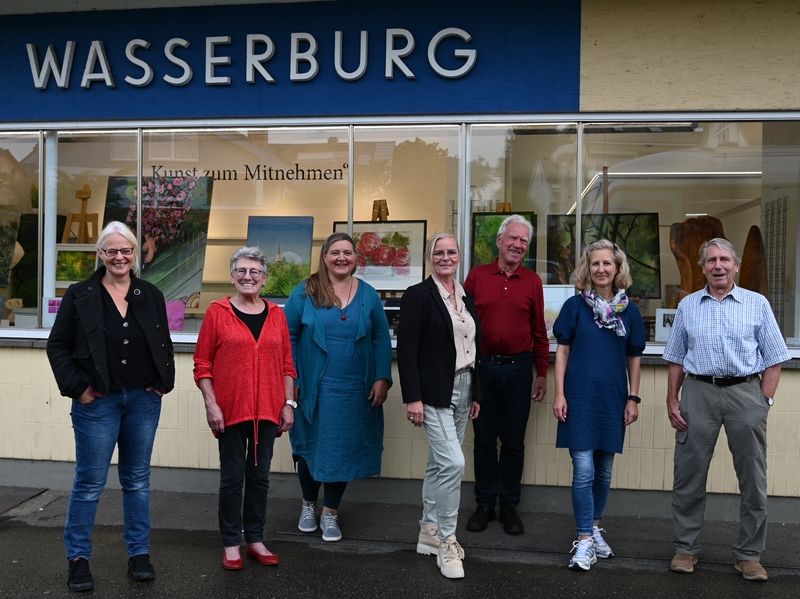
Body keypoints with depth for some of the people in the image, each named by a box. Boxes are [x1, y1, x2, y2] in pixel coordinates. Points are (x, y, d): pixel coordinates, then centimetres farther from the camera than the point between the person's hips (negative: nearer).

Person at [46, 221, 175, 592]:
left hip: (143, 400, 3)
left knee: (137, 480, 12)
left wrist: (164, 383, 3)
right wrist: (77, 388, -8)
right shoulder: (80, 295, -2)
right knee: (89, 483, 4)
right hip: (97, 402, -3)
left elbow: (164, 345, 13)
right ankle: (78, 558, 19)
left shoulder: (151, 296, 6)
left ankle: (139, 554, 23)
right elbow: (58, 346, -1)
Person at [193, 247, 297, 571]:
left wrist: (288, 403, 4)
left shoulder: (276, 315, 6)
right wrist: (211, 404, -9)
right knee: (232, 477, 7)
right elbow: (202, 365, -3)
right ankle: (231, 544, 20)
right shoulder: (217, 312, -3)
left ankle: (256, 540, 27)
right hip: (230, 410, -3)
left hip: (267, 410, 3)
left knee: (259, 476, 13)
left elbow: (287, 366, 9)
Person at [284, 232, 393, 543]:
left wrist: (382, 378, -3)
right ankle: (308, 504, 34)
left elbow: (381, 339, 6)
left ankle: (330, 512, 25)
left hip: (354, 389, 2)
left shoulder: (368, 295, 5)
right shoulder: (305, 292, -2)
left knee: (343, 449, 7)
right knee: (311, 446, 9)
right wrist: (289, 379, -6)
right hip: (314, 387, -1)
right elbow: (287, 336, -1)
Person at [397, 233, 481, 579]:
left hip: (462, 390, 7)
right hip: (434, 392, -7)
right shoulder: (418, 295, -9)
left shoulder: (466, 298, 12)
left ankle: (429, 533, 27)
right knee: (453, 463, -13)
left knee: (439, 465, 15)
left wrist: (476, 394, 15)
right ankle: (446, 541, 2)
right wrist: (413, 398, -18)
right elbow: (406, 350, -13)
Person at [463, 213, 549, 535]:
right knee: (484, 439, 9)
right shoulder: (477, 276, 1)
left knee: (513, 441, 8)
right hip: (482, 366, 0)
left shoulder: (532, 281, 4)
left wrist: (542, 374, 7)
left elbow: (539, 331, 7)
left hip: (519, 368, 0)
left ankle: (509, 506, 21)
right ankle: (484, 504, 21)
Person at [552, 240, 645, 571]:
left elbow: (634, 357, 10)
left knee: (604, 470, 13)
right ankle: (584, 540, 4)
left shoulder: (629, 310, 4)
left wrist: (633, 398, 6)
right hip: (580, 397, -3)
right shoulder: (575, 305, -2)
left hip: (613, 400, 3)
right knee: (584, 471, -5)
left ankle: (594, 526, 31)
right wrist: (559, 394, -6)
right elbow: (562, 351, -1)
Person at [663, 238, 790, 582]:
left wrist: (763, 402, -4)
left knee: (752, 479, 5)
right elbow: (676, 360, 12)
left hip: (745, 391, -1)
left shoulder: (757, 304, 6)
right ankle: (685, 549, 17)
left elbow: (773, 359, 4)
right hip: (698, 391, 1)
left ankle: (749, 555, 18)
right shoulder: (687, 306, 10)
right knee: (688, 476, 4)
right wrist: (672, 400, 4)